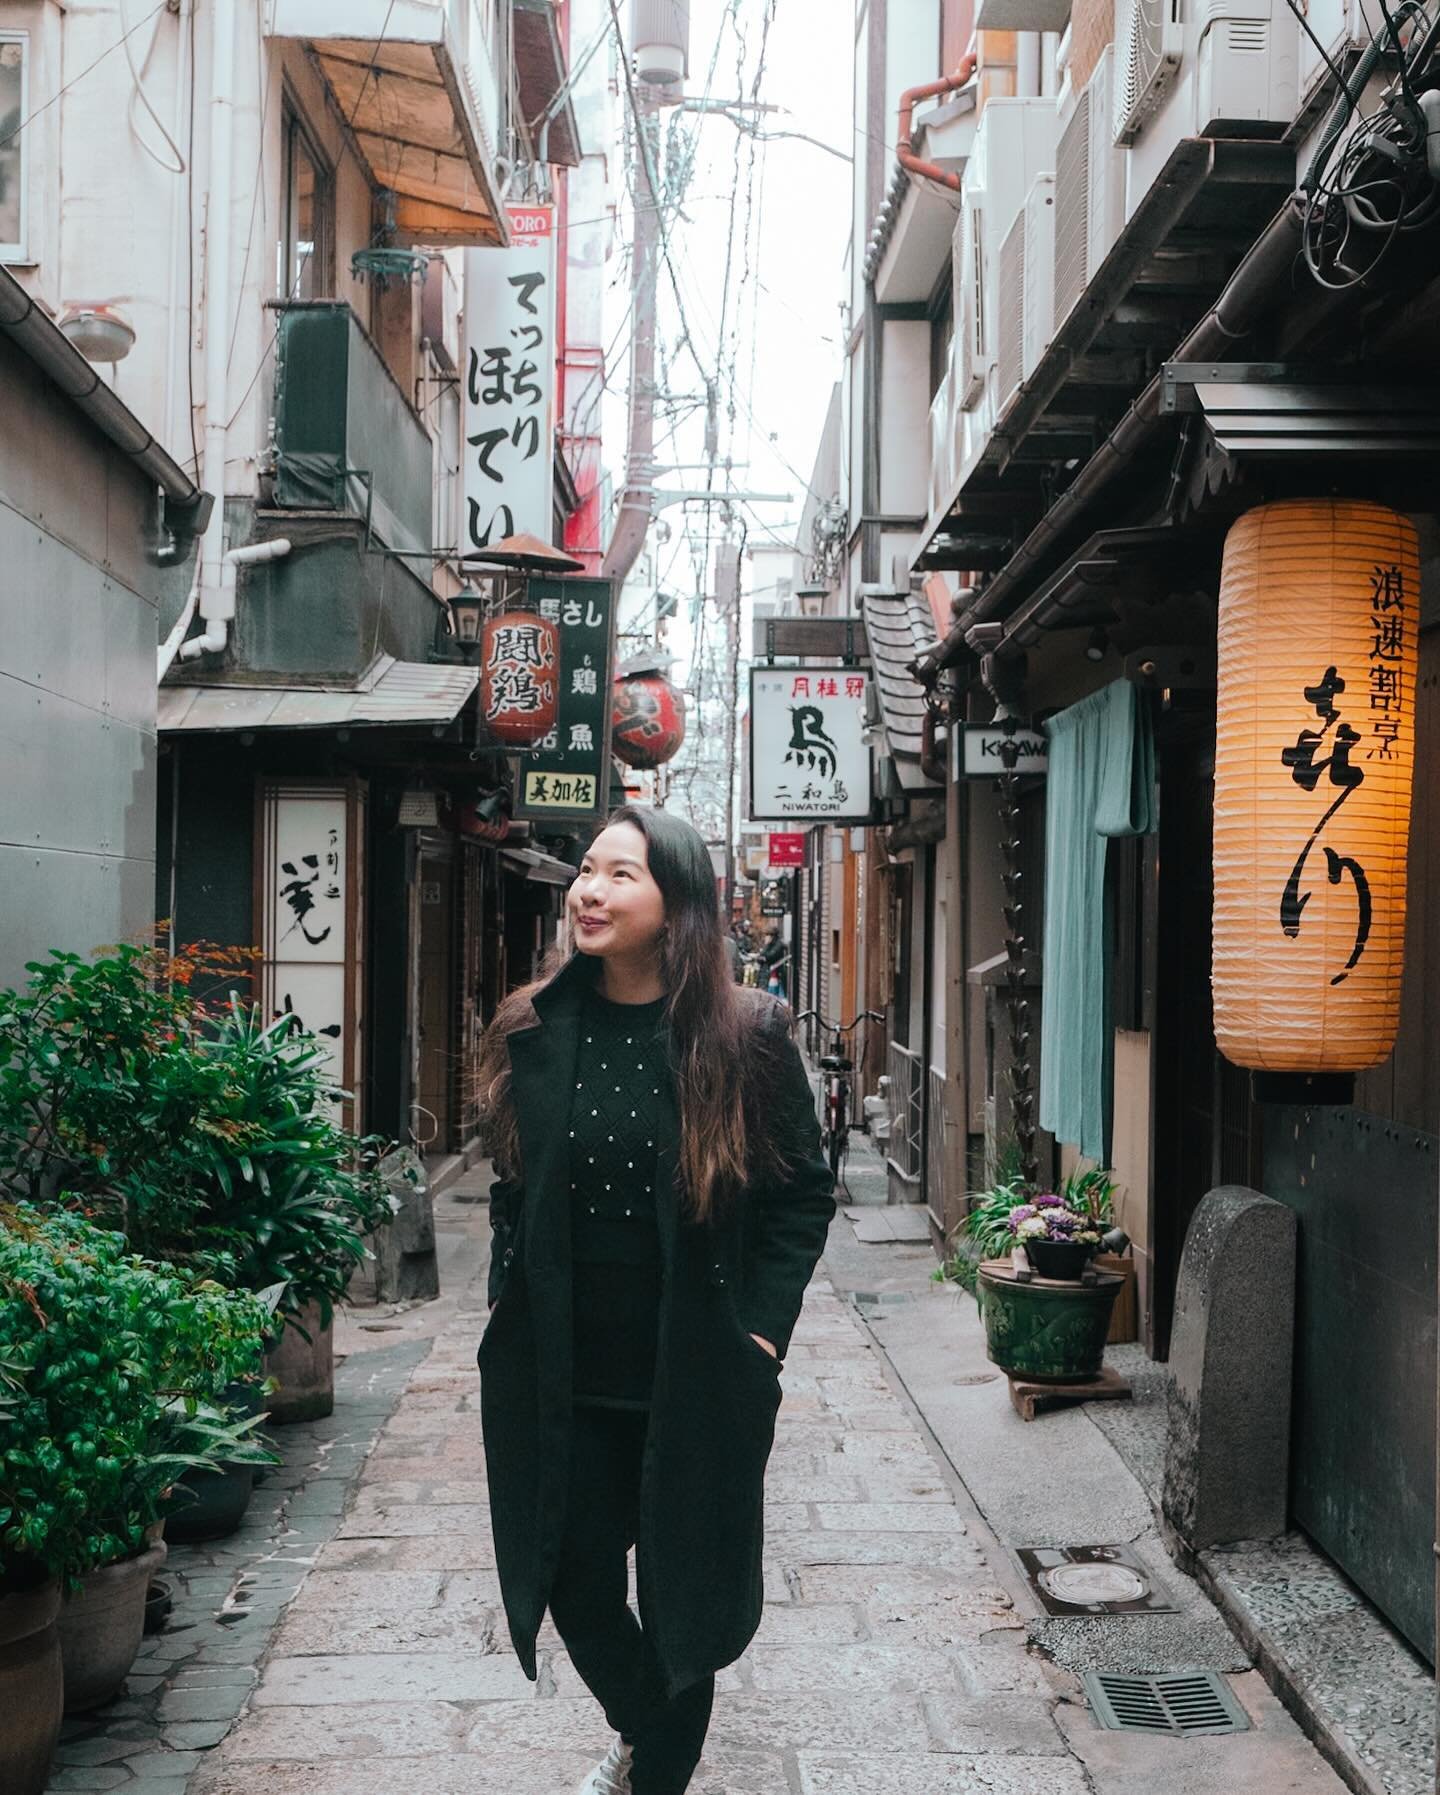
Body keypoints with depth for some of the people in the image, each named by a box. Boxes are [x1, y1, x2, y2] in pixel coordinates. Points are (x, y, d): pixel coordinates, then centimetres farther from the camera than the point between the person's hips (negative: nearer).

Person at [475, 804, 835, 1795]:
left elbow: (806, 1192, -2)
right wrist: (511, 1315, 5)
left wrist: (761, 1328, -8)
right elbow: (513, 1189, 11)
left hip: (697, 1378, -3)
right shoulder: (534, 1028, 0)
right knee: (576, 1579, 12)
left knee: (682, 1590, 10)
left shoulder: (746, 1033, -9)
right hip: (561, 1375, 3)